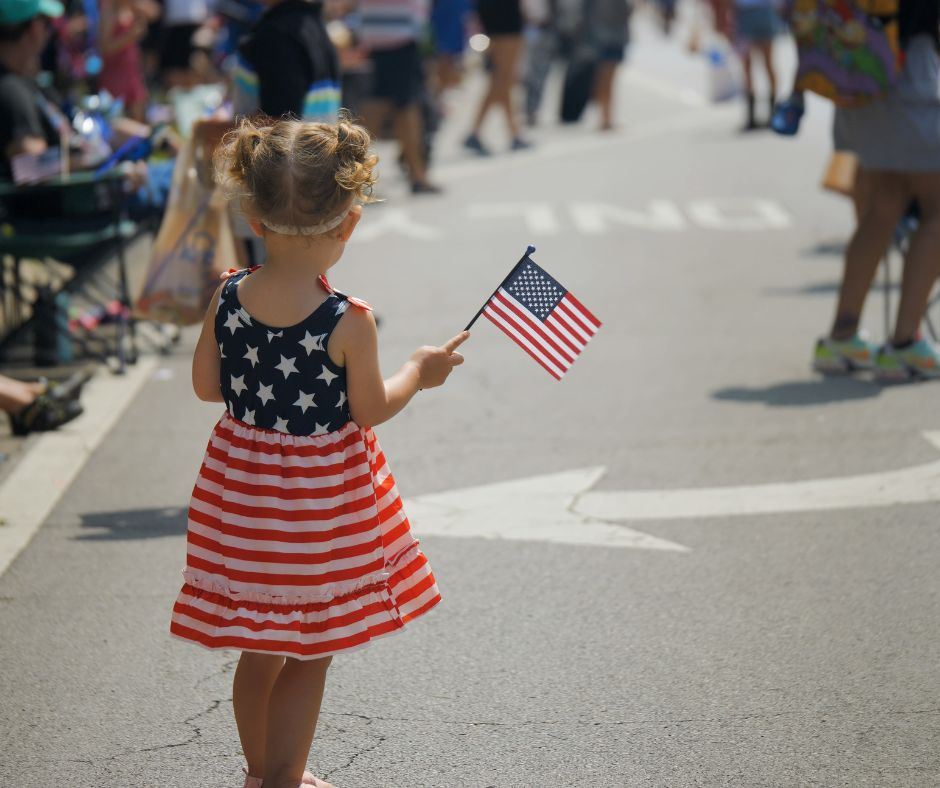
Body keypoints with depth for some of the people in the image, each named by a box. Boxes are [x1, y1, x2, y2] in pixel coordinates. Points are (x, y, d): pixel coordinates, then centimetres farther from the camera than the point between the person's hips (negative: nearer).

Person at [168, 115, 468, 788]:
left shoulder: (228, 298, -9)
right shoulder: (348, 322, -22)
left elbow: (207, 386, 1)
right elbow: (370, 410, -12)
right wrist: (419, 373, 4)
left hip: (243, 484, 5)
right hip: (322, 497, -5)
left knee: (260, 648, 21)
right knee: (310, 655, 10)